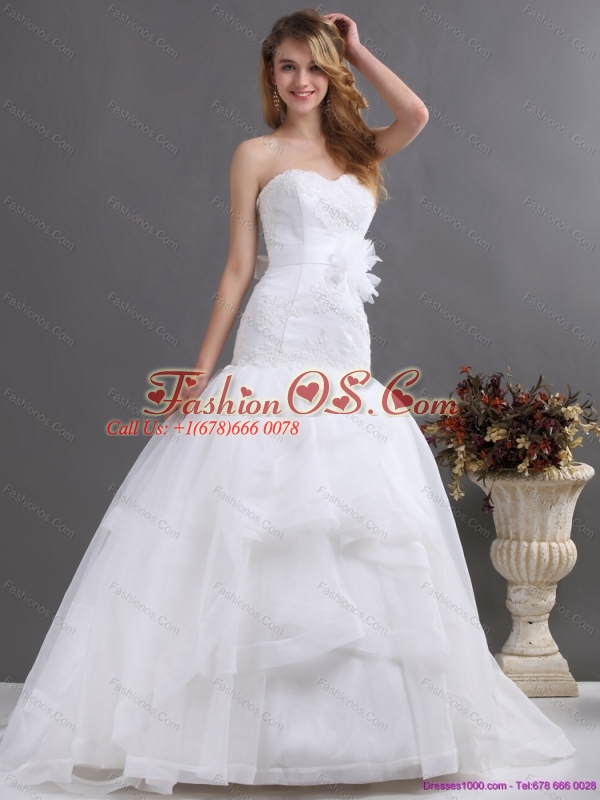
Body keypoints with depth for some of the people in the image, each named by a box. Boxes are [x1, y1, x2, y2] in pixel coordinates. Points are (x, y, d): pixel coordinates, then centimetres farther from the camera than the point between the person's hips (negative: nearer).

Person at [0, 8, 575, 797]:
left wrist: (356, 49, 10)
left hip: (347, 353, 5)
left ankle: (345, 713, 16)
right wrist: (205, 365, -4)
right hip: (276, 346, -4)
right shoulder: (257, 155, 7)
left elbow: (417, 115, -2)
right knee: (252, 514, -8)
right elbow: (239, 266, 3)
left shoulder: (358, 150, 19)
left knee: (364, 518, 4)